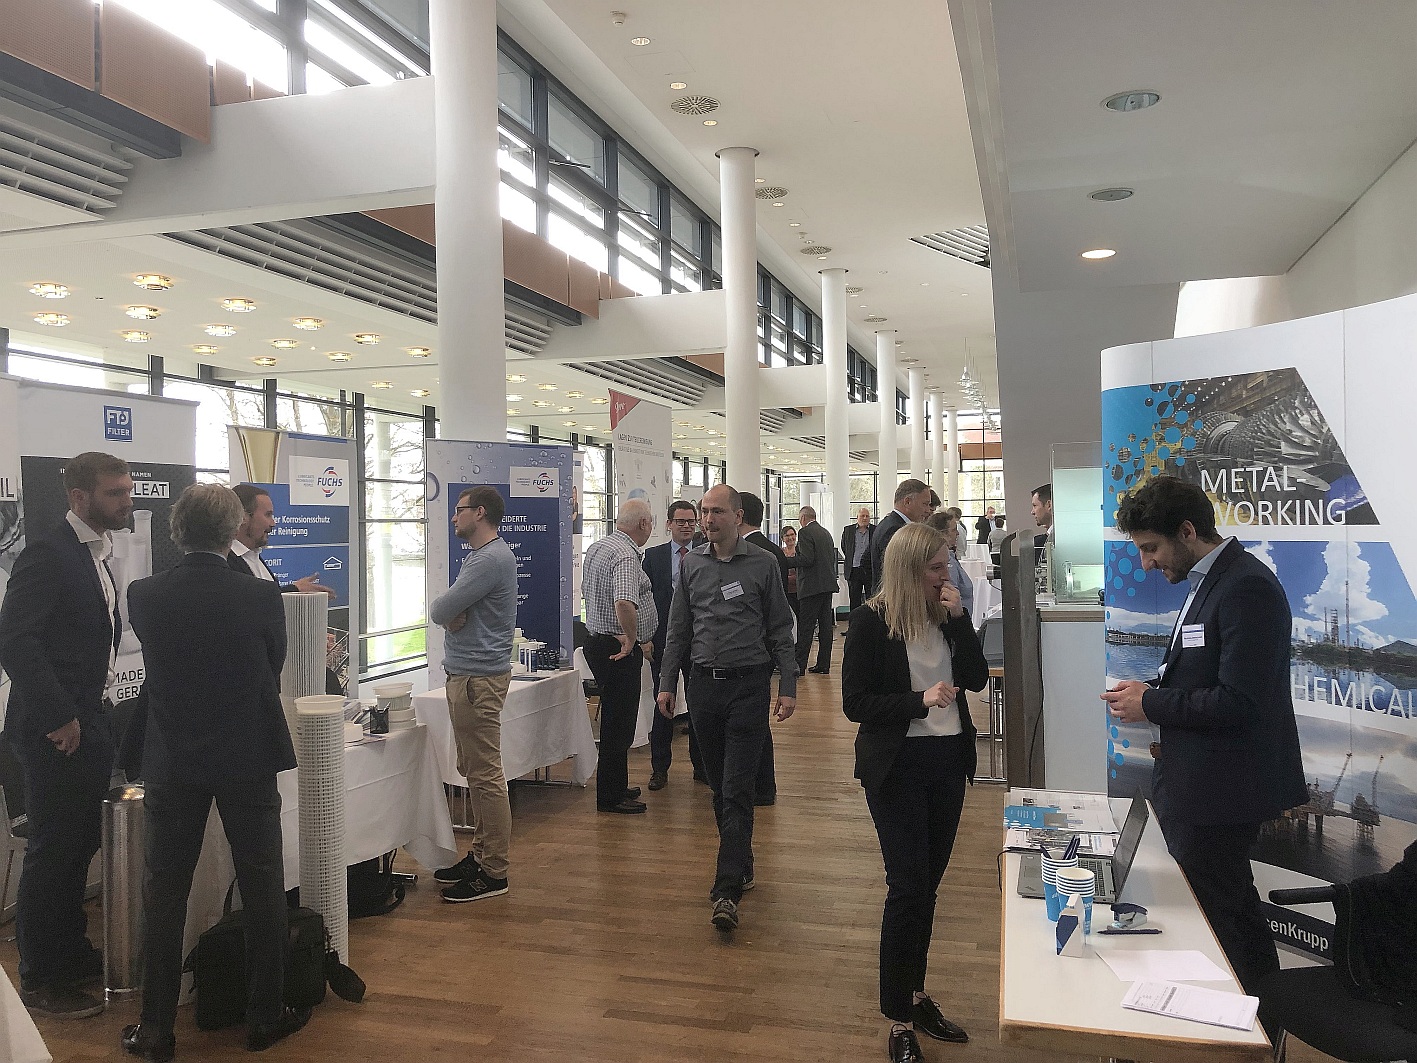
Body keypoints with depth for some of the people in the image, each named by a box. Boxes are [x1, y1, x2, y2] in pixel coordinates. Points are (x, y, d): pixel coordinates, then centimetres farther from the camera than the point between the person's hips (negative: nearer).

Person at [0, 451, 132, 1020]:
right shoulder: (48, 553, -14)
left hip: (90, 722, 9)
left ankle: (72, 955, 32)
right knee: (53, 851, 2)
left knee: (79, 846, 17)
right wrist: (58, 717, -19)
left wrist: (98, 709, 10)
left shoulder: (98, 555, 13)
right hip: (57, 731, -8)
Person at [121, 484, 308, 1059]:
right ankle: (266, 1016, 22)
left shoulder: (143, 596, -8)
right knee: (262, 888, 11)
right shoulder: (261, 596, -14)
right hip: (248, 758, -1)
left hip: (171, 763, 2)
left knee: (164, 893, 13)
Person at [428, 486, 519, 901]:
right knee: (473, 771, 16)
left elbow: (439, 610, -20)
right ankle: (481, 854, 26)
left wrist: (446, 611, 2)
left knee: (485, 775, -6)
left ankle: (494, 872, 0)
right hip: (466, 675, 11)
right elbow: (445, 609, 14)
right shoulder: (479, 556, 18)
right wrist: (453, 613, -8)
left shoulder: (491, 559, -16)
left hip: (478, 679, -11)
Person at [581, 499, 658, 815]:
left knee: (616, 720, 20)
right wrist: (632, 640, -22)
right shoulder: (626, 556, -21)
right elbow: (625, 603, -38)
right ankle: (610, 797, 8)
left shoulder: (596, 547, 11)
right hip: (619, 651, -10)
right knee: (619, 722, -1)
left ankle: (616, 786, 31)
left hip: (598, 642, 10)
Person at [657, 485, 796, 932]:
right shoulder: (692, 564, 7)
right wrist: (667, 682, 7)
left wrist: (788, 687, -4)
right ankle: (741, 865, 30)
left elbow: (780, 631, 0)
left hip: (748, 685, -4)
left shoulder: (762, 564, -2)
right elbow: (678, 630, 12)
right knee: (719, 786, 13)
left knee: (737, 790, -7)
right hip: (704, 684, 4)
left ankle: (728, 888, -6)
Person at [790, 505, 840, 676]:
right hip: (828, 584, 8)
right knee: (825, 625, 9)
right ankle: (823, 664, 13)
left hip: (812, 586, -8)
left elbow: (806, 559, -19)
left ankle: (799, 665, -6)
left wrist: (785, 561, -11)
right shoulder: (826, 533, 17)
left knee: (805, 627, -6)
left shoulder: (805, 532, -9)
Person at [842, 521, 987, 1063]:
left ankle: (915, 993, 31)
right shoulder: (871, 620, -12)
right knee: (908, 887, -3)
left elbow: (977, 679, -2)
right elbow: (855, 703, -13)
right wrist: (919, 700, -24)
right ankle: (900, 1018, 10)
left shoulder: (946, 614, 4)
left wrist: (959, 618, -12)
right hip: (897, 768, -6)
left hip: (947, 760, 6)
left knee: (927, 883, 15)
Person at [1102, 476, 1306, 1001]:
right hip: (1194, 787, 10)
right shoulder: (1208, 580, 12)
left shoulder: (1246, 587, -20)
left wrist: (1151, 704, -16)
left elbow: (1240, 702, -25)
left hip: (1217, 796, -10)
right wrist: (1157, 697, 5)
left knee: (1221, 923, 0)